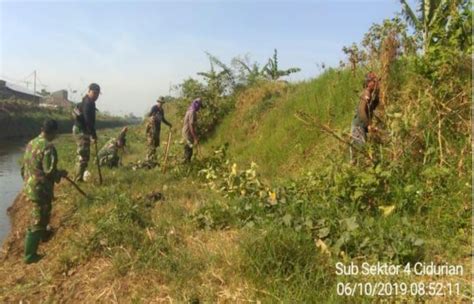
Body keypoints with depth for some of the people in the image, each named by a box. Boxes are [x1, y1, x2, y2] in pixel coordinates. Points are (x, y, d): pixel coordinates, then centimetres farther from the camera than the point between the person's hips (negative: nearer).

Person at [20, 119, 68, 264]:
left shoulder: (31, 143, 6)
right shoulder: (48, 147, -21)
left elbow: (23, 167, 14)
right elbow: (49, 171, -24)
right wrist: (61, 173, -5)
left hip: (29, 188, 9)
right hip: (40, 190, -9)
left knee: (42, 215, 30)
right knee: (37, 222, 2)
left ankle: (43, 234, 52)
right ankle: (29, 255, 10)